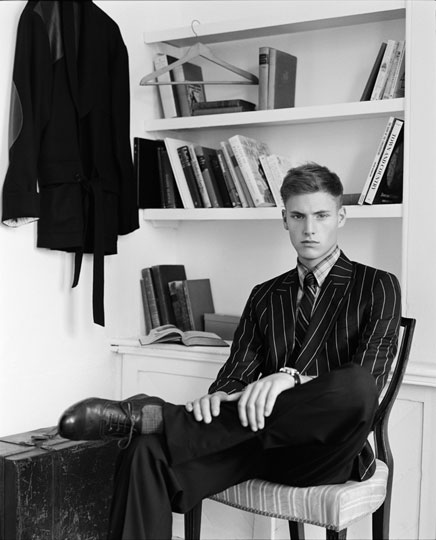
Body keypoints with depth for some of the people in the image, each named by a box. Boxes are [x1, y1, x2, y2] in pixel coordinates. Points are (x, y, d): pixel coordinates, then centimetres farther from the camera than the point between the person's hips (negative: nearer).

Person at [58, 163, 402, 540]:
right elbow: (238, 372, 8)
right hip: (259, 440, 3)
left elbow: (367, 380, -10)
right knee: (146, 451, -26)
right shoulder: (265, 296, 19)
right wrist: (218, 396, -17)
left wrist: (290, 378, -27)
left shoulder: (378, 287, 6)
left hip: (324, 453, -3)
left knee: (355, 384, -39)